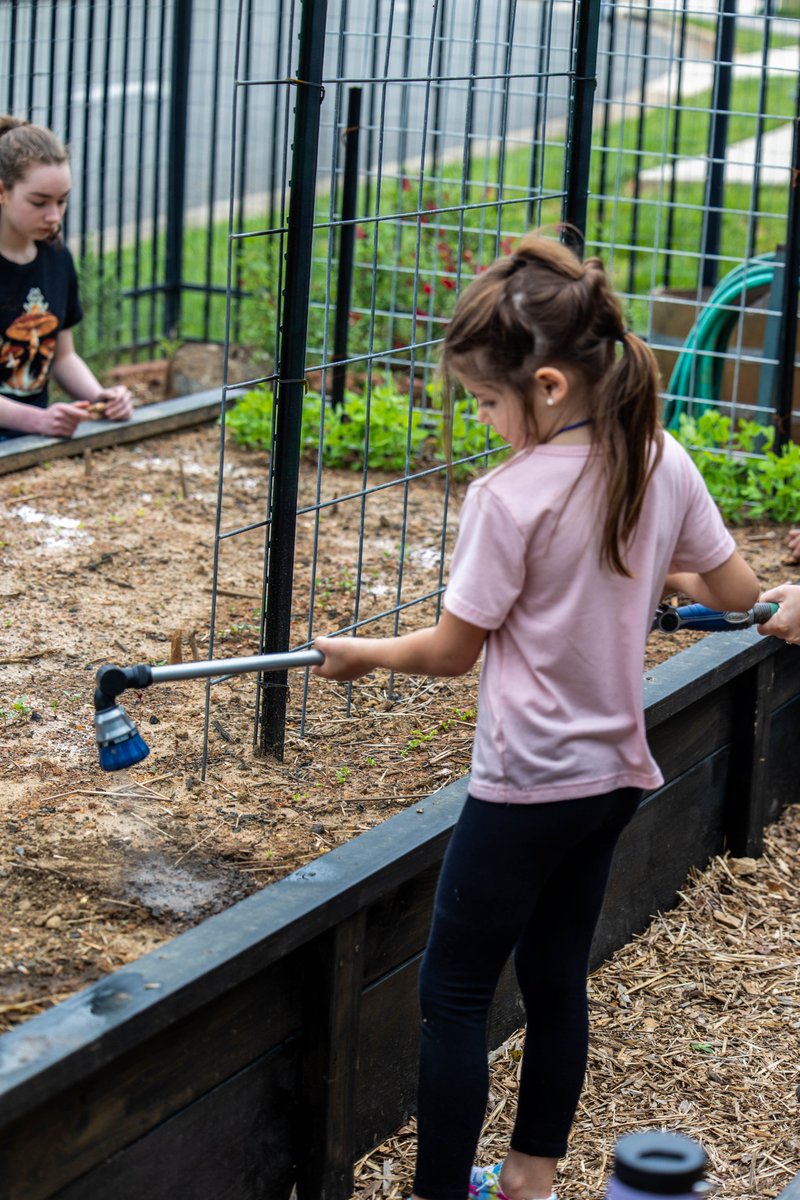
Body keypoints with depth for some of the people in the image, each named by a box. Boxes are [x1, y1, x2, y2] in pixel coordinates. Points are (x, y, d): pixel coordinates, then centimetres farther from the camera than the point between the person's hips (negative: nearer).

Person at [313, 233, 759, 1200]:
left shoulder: (508, 497, -20)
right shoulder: (665, 465, -3)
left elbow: (451, 650, -13)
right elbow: (737, 590, 8)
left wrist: (359, 654, 5)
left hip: (527, 784, -7)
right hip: (614, 771, 7)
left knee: (452, 993, 4)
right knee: (556, 977, 18)